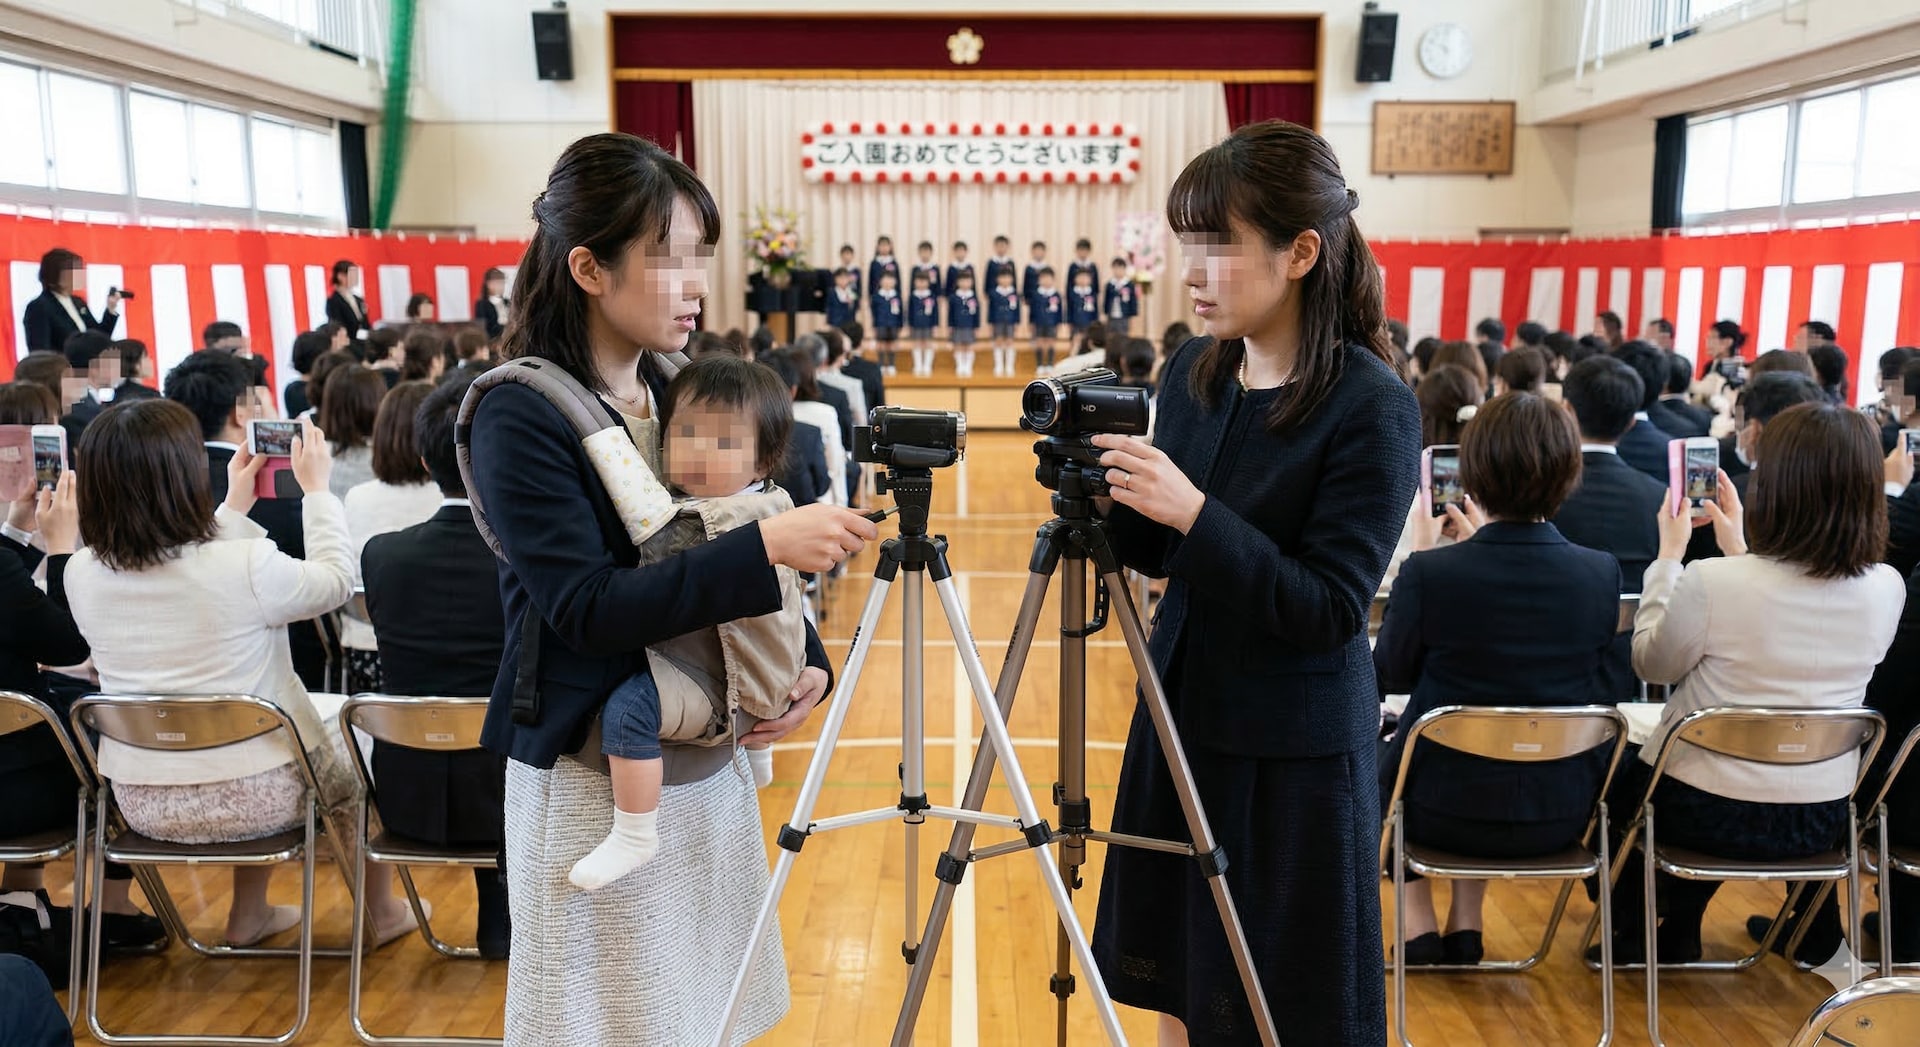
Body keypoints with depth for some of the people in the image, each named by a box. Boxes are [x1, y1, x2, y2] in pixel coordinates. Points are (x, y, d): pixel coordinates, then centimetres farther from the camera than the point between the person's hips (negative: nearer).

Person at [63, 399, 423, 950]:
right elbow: (335, 579, -5)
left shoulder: (82, 574, -8)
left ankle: (248, 916, 39)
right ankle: (381, 912, 38)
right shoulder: (248, 564, -25)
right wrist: (316, 490, 5)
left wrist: (235, 509, 15)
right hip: (254, 799, -5)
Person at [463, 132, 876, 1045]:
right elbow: (587, 606, -23)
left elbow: (729, 555, 11)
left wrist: (809, 662, -5)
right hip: (593, 779, -6)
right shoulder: (519, 417, -15)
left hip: (707, 762, 6)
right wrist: (765, 545, -30)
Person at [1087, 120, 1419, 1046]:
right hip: (1181, 721, 6)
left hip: (1293, 756, -6)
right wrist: (1106, 492, -10)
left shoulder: (1372, 409, -17)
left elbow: (1329, 611, -20)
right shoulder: (1193, 373, 1)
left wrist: (1193, 510, -28)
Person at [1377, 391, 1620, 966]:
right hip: (1563, 814, 3)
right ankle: (1465, 925, 34)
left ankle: (1418, 923, 27)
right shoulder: (1602, 573, -11)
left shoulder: (1428, 572, -21)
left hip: (1447, 811, -3)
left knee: (1383, 752, 30)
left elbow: (1391, 676, -3)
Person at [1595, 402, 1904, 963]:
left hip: (1706, 813, -5)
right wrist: (1740, 553, 12)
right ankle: (1679, 932, 48)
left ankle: (1630, 926, 44)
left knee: (1615, 767, 29)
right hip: (1820, 822, 5)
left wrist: (1670, 554, -2)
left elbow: (1652, 664, -7)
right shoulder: (1887, 588, -10)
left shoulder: (1710, 582, -27)